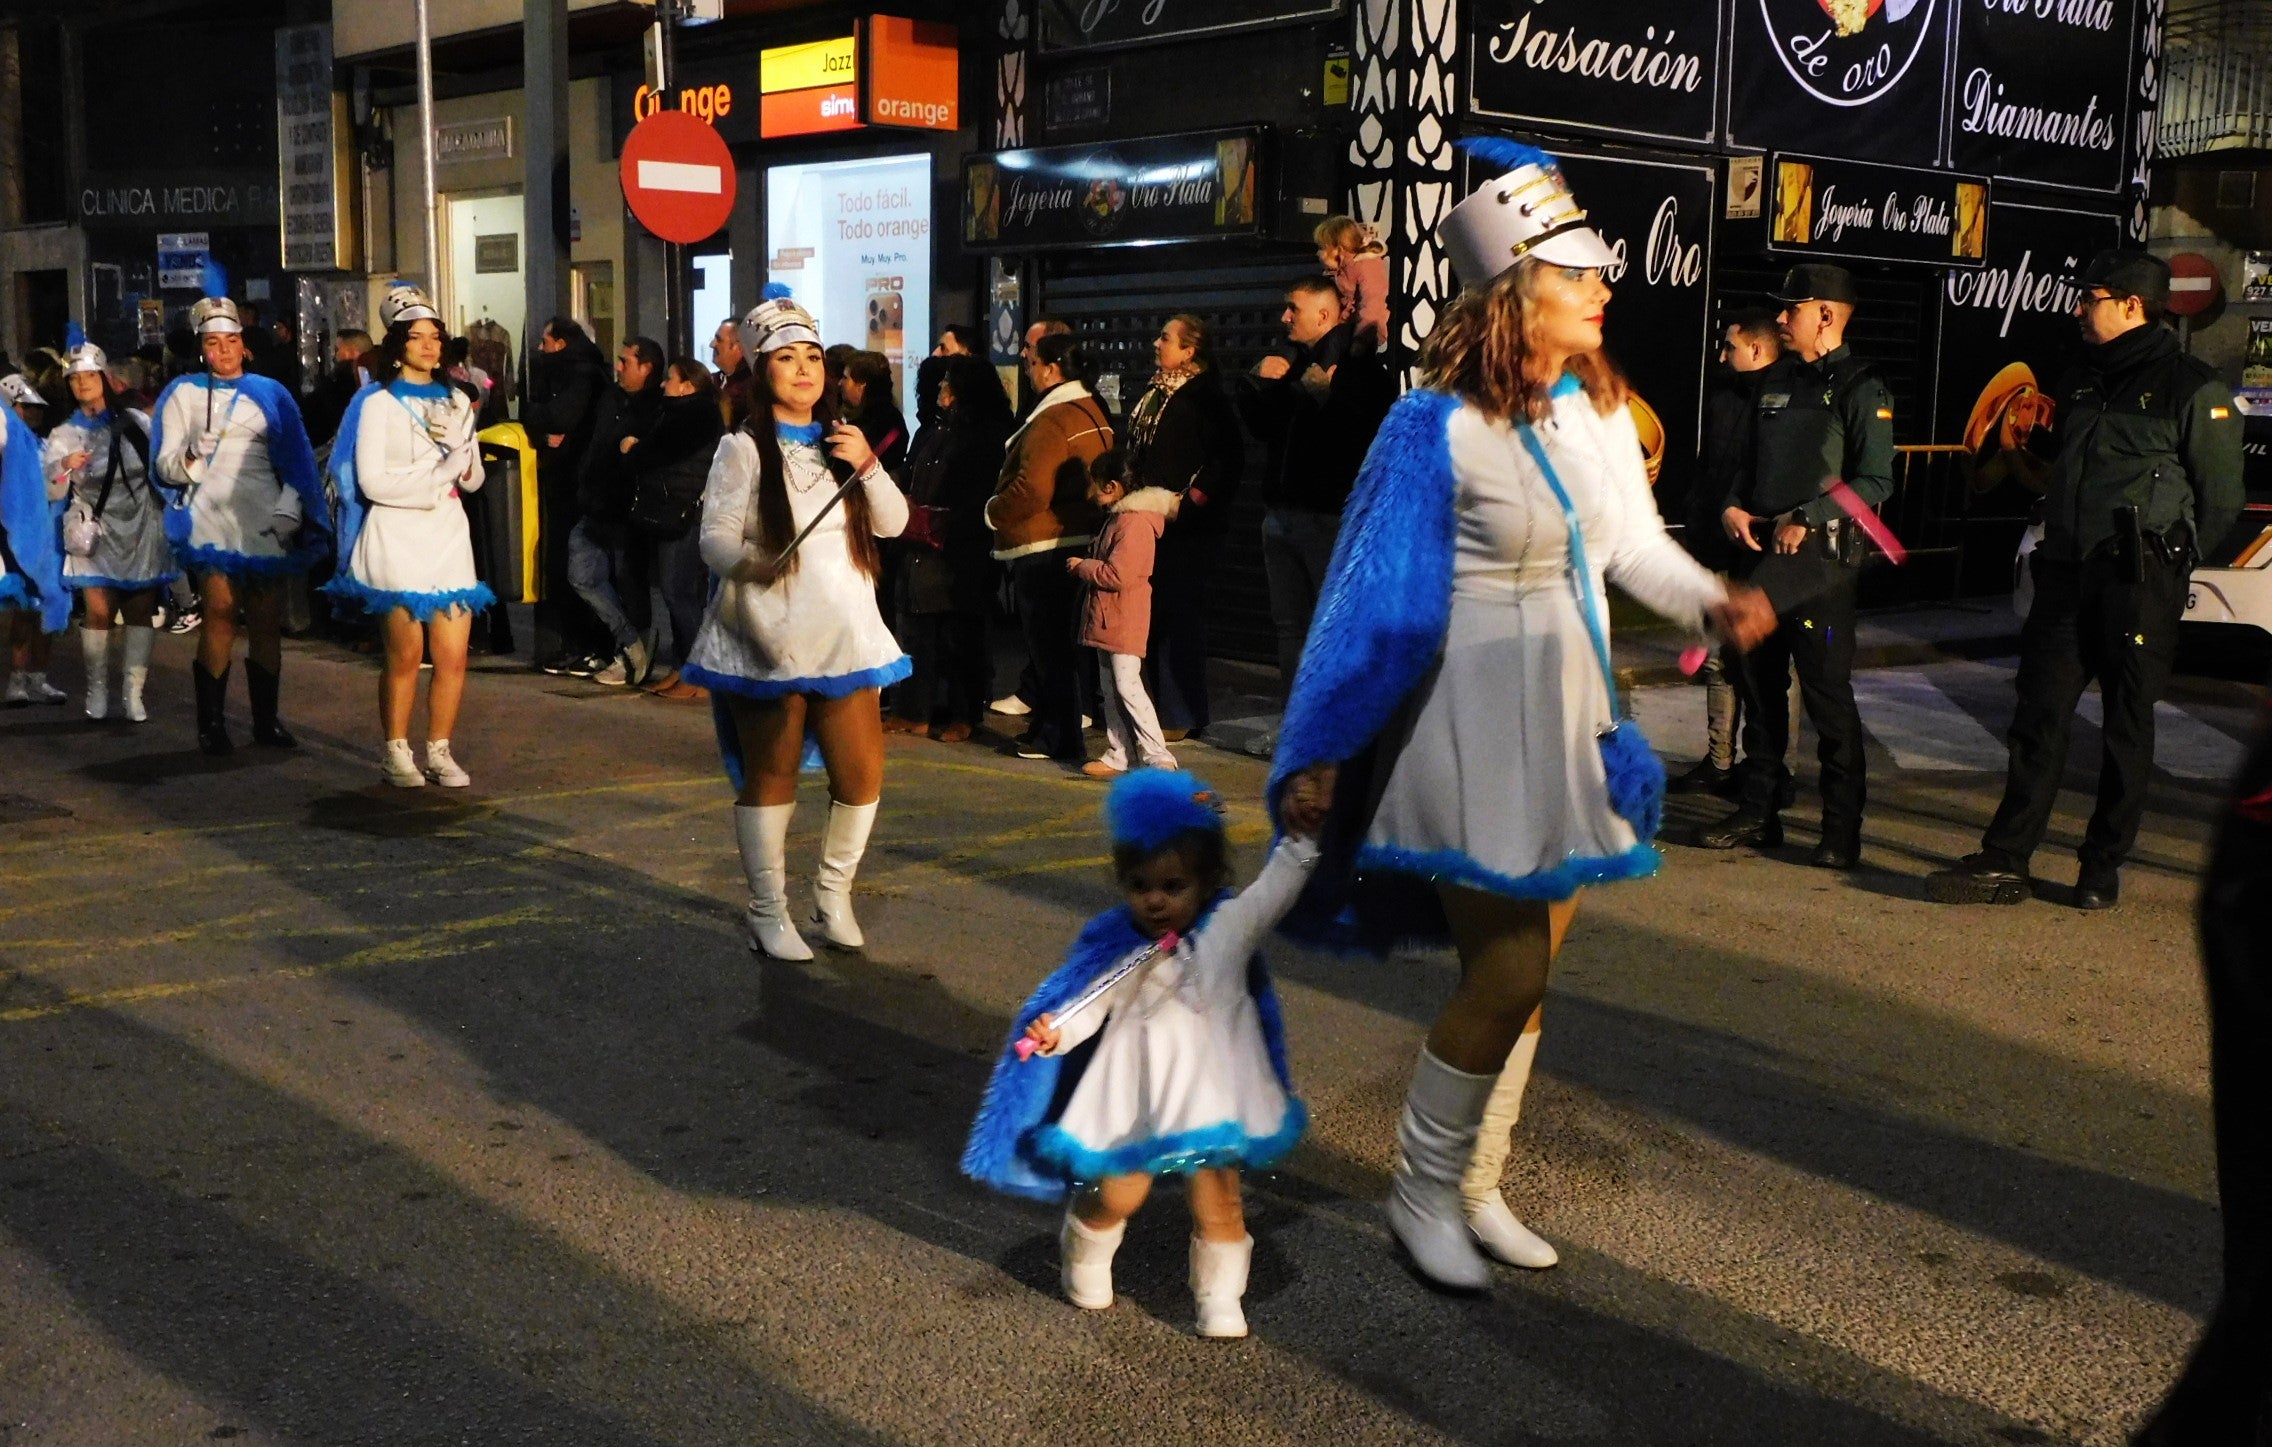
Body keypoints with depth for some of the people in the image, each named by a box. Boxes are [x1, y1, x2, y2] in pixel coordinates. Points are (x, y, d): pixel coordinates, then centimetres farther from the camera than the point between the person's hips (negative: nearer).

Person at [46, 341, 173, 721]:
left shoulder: (136, 421, 2)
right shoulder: (64, 435, 2)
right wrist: (64, 467, -29)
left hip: (142, 529, 1)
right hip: (97, 532, -1)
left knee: (142, 609, 0)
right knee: (100, 611, -9)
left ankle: (132, 691, 6)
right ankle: (97, 687, 6)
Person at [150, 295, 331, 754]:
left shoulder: (269, 394, 15)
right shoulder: (184, 393, 9)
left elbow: (296, 459, 14)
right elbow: (164, 465, 5)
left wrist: (290, 510, 2)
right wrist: (186, 463, -18)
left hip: (264, 520, 2)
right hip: (212, 517, -2)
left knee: (267, 621, 0)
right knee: (220, 611, -15)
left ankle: (266, 719, 10)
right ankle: (211, 723, -10)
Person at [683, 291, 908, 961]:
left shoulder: (840, 441, 13)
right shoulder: (744, 448, -3)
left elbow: (892, 523, 8)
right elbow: (715, 536, -10)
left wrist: (868, 467, -9)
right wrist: (751, 562, -31)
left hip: (843, 633, 5)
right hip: (769, 637, -5)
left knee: (862, 774, 3)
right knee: (770, 776, 1)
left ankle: (833, 894, 24)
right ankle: (767, 912, 14)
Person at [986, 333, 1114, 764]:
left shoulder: (1052, 421, -19)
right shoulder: (1093, 413, 11)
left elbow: (1033, 490, -26)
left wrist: (994, 511, -11)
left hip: (1043, 548, -10)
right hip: (1078, 540, 10)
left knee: (1048, 647, -2)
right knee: (1059, 643, 16)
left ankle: (1059, 738, 2)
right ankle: (1049, 728, 25)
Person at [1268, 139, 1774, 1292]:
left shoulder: (1598, 407, 2)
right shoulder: (1439, 427, -17)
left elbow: (1634, 544, 7)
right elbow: (1376, 596, -14)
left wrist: (1711, 599, -14)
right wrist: (1319, 757, -12)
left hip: (1570, 719, 7)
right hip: (1472, 726, -7)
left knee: (1526, 971, 13)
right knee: (1507, 974, -7)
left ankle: (1469, 1183, 28)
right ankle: (1421, 1193, 14)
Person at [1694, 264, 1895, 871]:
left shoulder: (1860, 388, -6)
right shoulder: (1775, 381, 16)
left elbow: (1875, 482, -12)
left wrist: (1805, 519, -18)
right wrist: (1732, 507, 3)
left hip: (1821, 556, -7)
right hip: (1761, 550, 7)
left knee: (1827, 693, -5)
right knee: (1758, 685, 11)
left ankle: (1842, 829, 3)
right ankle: (1758, 814, 20)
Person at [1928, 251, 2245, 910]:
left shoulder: (2192, 388, -6)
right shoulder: (2081, 382, 15)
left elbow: (2221, 499, -4)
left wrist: (2167, 563, 0)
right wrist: (2061, 545, 14)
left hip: (2139, 583, -6)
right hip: (2067, 576, 6)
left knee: (2127, 725, 3)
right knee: (2039, 714, 2)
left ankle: (2102, 867, 12)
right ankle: (2005, 862, 3)